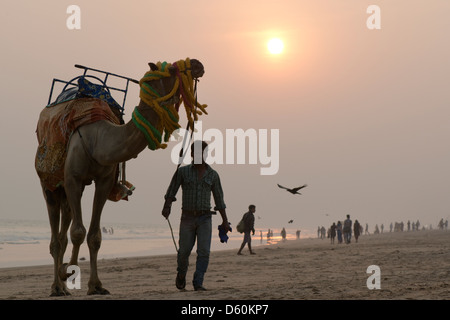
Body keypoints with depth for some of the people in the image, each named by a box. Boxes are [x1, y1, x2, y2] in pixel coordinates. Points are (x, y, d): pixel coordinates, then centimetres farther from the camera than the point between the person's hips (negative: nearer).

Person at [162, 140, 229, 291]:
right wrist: (167, 207, -18)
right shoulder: (182, 171, 0)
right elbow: (171, 191, 0)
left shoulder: (213, 175, 4)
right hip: (187, 218, -1)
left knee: (204, 251, -12)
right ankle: (181, 274, 32)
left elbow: (219, 198, 9)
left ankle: (198, 283, -7)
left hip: (205, 218, 1)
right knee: (184, 251, 3)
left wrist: (225, 221, 8)